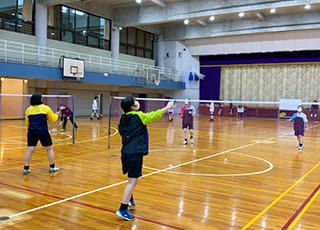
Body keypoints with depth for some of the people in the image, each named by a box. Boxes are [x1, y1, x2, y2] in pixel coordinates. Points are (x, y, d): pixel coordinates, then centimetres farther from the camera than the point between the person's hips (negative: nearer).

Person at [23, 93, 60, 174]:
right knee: (49, 149, 10)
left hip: (31, 132, 4)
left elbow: (27, 123, 18)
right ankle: (52, 167, 16)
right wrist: (56, 115, 27)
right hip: (43, 132, -4)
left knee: (30, 149, 4)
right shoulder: (46, 108, -1)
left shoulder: (28, 109, 10)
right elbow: (52, 119, 7)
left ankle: (26, 168, 4)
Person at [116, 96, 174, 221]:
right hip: (135, 152, -8)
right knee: (132, 181, -7)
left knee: (133, 178, 26)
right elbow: (155, 115, 2)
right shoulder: (139, 116, -8)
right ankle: (123, 209, -7)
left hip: (125, 151, 8)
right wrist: (168, 107, 16)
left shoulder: (123, 119, 11)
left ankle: (129, 199, 41)